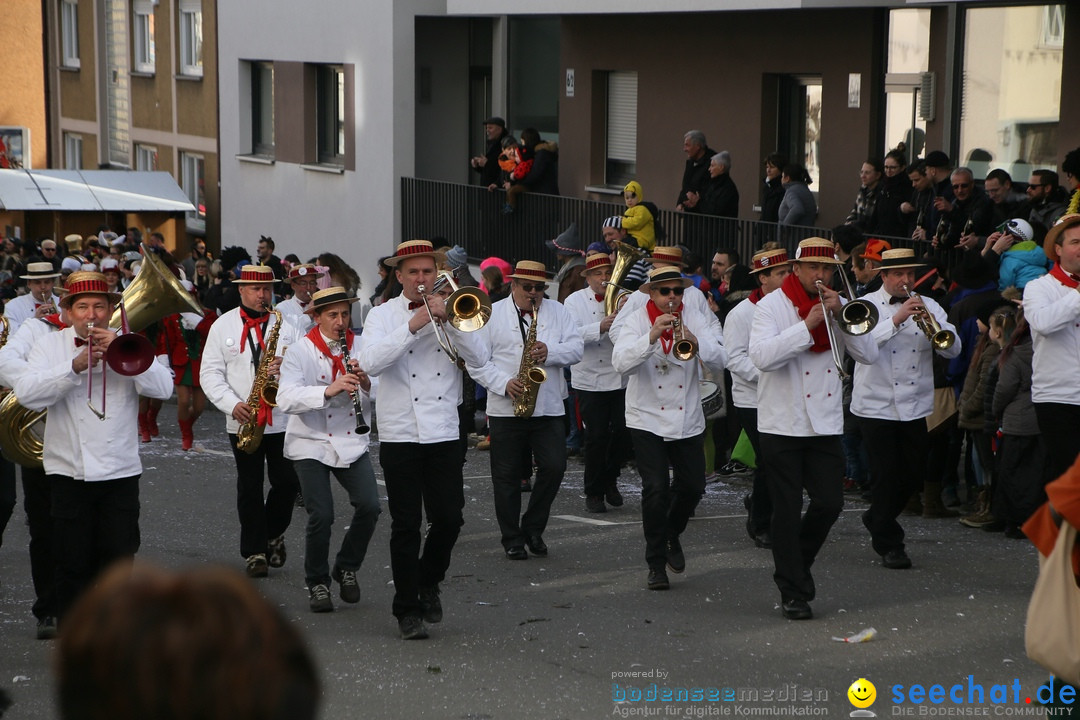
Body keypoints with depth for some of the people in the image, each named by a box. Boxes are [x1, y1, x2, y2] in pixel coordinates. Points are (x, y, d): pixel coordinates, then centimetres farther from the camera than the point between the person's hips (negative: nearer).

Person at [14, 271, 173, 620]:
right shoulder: (49, 345, 5)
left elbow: (163, 388, -9)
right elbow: (26, 394, -11)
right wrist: (75, 365, -20)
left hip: (120, 473, 0)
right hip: (68, 471, 0)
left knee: (118, 562, 0)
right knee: (73, 566, 4)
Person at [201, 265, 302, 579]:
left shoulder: (286, 325, 7)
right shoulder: (223, 326, 5)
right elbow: (209, 373, 1)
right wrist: (232, 404, -12)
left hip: (283, 420, 1)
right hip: (243, 422, 0)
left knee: (288, 483, -1)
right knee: (249, 488, 3)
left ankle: (274, 534, 25)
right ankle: (254, 553, 10)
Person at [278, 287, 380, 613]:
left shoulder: (361, 348, 5)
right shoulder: (300, 352, -6)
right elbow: (286, 399, -22)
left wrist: (366, 384, -20)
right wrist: (328, 390, -34)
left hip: (351, 442, 3)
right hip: (311, 444, -3)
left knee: (369, 506, -12)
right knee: (321, 516, -12)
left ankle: (346, 568, 13)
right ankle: (317, 583, 10)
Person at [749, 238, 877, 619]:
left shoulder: (837, 306, 9)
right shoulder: (772, 306, -4)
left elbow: (868, 354, -2)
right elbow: (761, 356, -20)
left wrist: (840, 314, -12)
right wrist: (808, 325, -22)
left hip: (826, 425, 4)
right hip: (782, 425, -4)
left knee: (830, 503, -1)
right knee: (787, 511, 0)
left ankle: (797, 563, 25)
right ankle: (793, 592, 8)